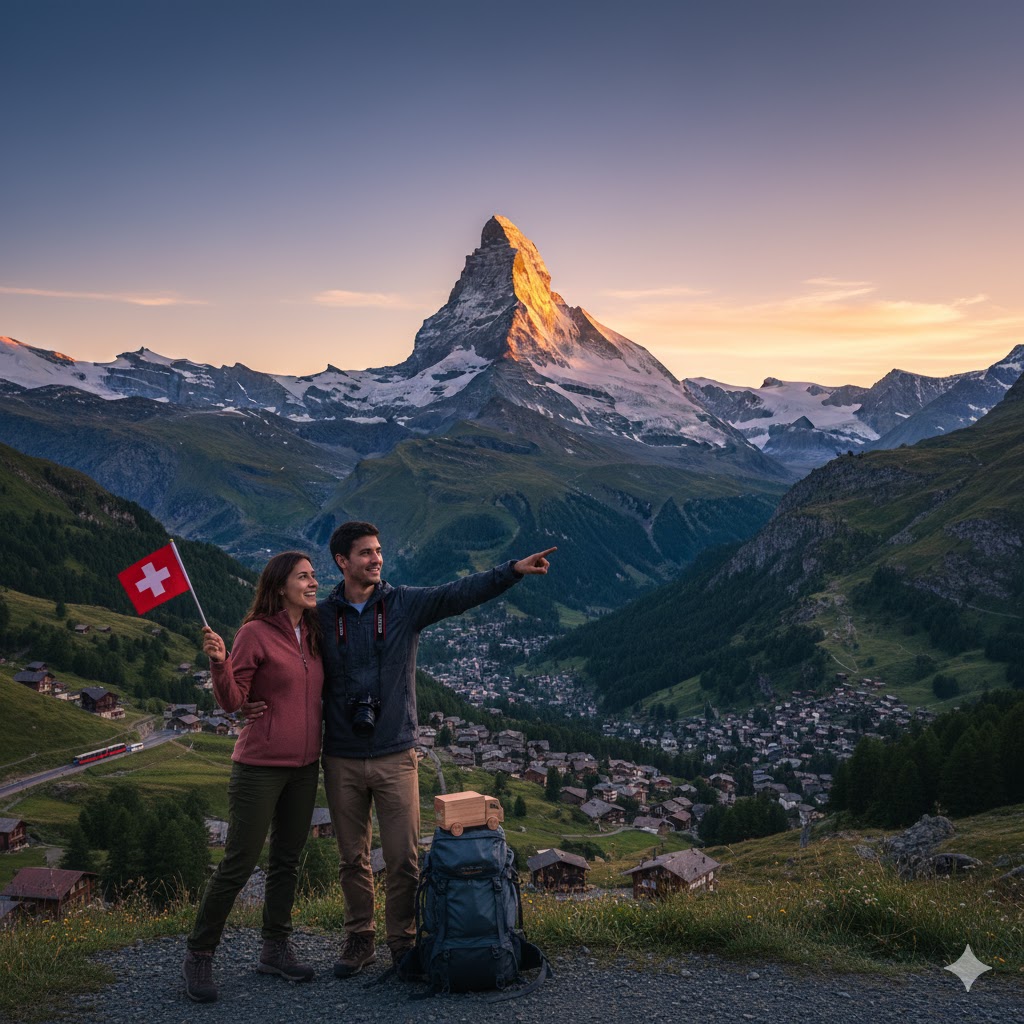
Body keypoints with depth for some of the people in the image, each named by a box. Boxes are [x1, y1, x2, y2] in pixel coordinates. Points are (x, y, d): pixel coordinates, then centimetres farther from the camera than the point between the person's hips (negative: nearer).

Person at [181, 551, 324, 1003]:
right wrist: (219, 661, -28)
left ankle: (275, 949, 25)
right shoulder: (255, 633, -11)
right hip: (260, 766, -6)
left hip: (305, 766, 6)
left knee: (287, 860, 13)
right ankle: (198, 955, 11)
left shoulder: (313, 634, 8)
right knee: (238, 863, -2)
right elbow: (232, 701, -12)